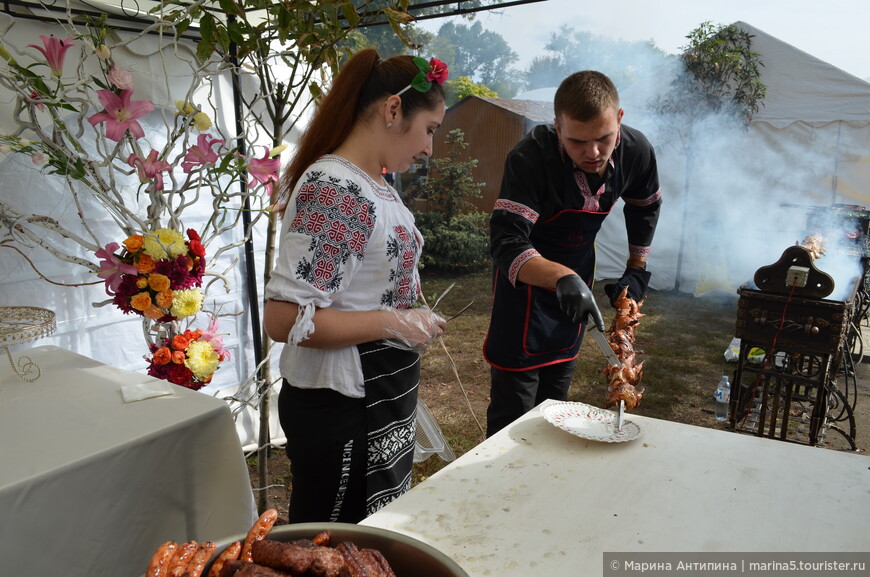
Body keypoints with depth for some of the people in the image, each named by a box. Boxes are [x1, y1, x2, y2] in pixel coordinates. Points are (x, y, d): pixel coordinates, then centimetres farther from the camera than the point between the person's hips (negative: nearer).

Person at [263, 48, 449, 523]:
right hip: (344, 412, -9)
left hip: (384, 399, 9)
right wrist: (395, 323, -22)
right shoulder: (333, 190, -22)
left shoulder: (372, 183, 7)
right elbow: (283, 319, -27)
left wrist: (411, 312, 5)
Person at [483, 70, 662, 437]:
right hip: (526, 279, -5)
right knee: (512, 411, -3)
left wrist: (637, 269, 9)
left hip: (577, 275, 5)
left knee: (555, 401, 18)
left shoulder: (636, 152, -14)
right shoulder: (531, 158, -31)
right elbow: (506, 244, -39)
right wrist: (561, 277, -55)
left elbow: (645, 207, 8)